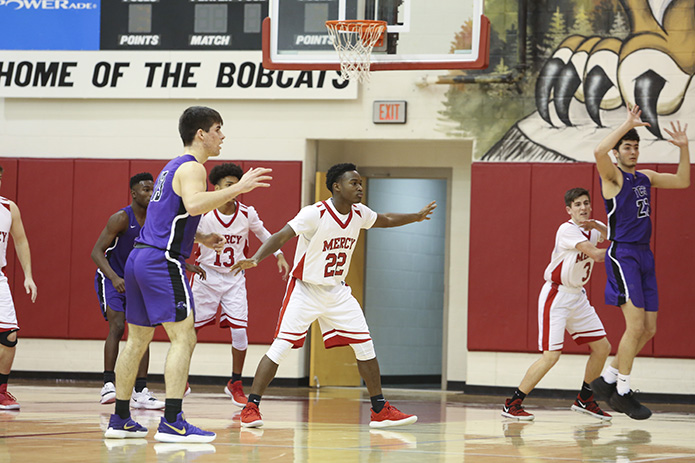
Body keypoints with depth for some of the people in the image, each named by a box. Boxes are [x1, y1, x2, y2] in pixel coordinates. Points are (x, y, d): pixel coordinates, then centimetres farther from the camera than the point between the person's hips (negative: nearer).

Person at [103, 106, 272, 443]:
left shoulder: (172, 167, 22)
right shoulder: (192, 168, -9)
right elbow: (194, 204, -30)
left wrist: (199, 240, 27)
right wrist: (238, 188, -29)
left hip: (140, 258, 10)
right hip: (163, 261, -10)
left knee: (138, 339, 15)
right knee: (183, 339, -11)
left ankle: (120, 419, 19)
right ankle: (171, 422, -19)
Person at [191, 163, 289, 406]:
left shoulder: (247, 214, -9)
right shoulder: (203, 213, -15)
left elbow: (262, 233, 11)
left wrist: (280, 256, 5)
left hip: (234, 279, 1)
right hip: (206, 275, -1)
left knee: (239, 330, -9)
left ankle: (235, 384, 8)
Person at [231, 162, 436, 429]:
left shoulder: (359, 214, 0)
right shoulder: (315, 214, -21)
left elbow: (385, 220, 23)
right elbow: (281, 237, -28)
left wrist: (416, 217, 28)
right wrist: (255, 259, -42)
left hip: (337, 291, 6)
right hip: (305, 289, -6)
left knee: (365, 345, 1)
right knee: (280, 347, -14)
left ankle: (380, 411, 11)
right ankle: (250, 408, -7)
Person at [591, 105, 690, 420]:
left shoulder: (645, 177, 16)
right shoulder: (613, 176, -6)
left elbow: (682, 182, 24)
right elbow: (599, 152, -28)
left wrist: (684, 148, 12)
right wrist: (627, 124, -23)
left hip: (644, 255, 8)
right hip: (622, 255, -8)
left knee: (649, 329, 7)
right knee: (636, 325, -14)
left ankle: (607, 379, 19)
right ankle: (622, 393, -4)